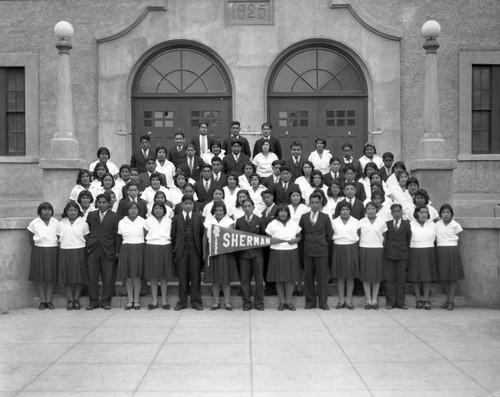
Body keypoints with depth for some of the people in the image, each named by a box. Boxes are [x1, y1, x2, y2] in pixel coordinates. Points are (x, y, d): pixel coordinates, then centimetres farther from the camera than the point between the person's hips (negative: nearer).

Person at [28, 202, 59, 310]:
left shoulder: (56, 223, 5)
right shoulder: (34, 223, 3)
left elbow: (60, 238, 6)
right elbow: (31, 239, 6)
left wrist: (52, 249, -2)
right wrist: (37, 249, -1)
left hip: (53, 251, 1)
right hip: (39, 251, -1)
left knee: (51, 277, 1)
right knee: (40, 277, 0)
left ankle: (49, 300, 8)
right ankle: (42, 301, 7)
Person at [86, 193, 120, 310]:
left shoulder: (114, 216, 4)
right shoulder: (91, 215, 11)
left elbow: (117, 234, 2)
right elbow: (87, 232, 13)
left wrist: (117, 251, -2)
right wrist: (87, 246, 5)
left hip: (108, 250, -2)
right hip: (92, 250, 2)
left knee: (108, 278, 2)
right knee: (92, 277, 3)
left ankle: (106, 301, 13)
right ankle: (93, 301, 13)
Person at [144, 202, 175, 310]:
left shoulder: (169, 221, 7)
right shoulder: (148, 221, 5)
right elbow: (145, 235, 9)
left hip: (165, 249, 0)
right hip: (151, 248, 0)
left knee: (164, 276, 3)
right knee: (153, 276, 1)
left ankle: (164, 301, 10)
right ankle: (154, 301, 8)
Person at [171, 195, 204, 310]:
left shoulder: (199, 217, 8)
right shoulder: (176, 218, 9)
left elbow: (202, 233, 4)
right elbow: (173, 236, 8)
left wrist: (201, 249, -3)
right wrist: (175, 249, 0)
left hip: (195, 249, 0)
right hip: (181, 250, 0)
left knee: (195, 275, 1)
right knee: (182, 276, 3)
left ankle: (196, 301, 9)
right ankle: (182, 301, 11)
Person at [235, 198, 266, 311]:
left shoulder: (259, 220, 3)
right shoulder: (239, 221, 6)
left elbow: (264, 236, 6)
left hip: (257, 252, -1)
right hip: (243, 253, 1)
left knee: (259, 279, 2)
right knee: (244, 279, 3)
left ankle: (259, 303, 12)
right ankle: (246, 303, 11)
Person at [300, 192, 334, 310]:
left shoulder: (325, 217, 2)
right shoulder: (304, 217, 7)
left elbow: (329, 235, 6)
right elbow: (301, 234, 12)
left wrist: (325, 245, 5)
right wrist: (304, 246, 7)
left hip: (321, 252, -2)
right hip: (307, 251, 2)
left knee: (322, 277, 0)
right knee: (308, 277, 5)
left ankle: (323, 302, 9)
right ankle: (310, 301, 14)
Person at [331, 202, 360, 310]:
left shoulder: (355, 222, 5)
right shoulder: (334, 222, 6)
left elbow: (358, 236, 6)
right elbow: (332, 236, 8)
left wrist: (355, 248, -2)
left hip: (351, 249, 0)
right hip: (338, 248, 1)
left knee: (350, 276, 2)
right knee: (340, 276, 2)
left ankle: (349, 300, 8)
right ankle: (341, 300, 10)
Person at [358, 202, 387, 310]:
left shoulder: (381, 222, 7)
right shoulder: (361, 222, 7)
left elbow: (384, 237, 8)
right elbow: (358, 237, 7)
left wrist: (384, 251, 1)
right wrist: (358, 251, -1)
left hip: (378, 250, 0)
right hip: (364, 250, 0)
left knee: (377, 276, 2)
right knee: (365, 276, 0)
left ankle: (374, 300, 9)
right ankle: (368, 300, 6)